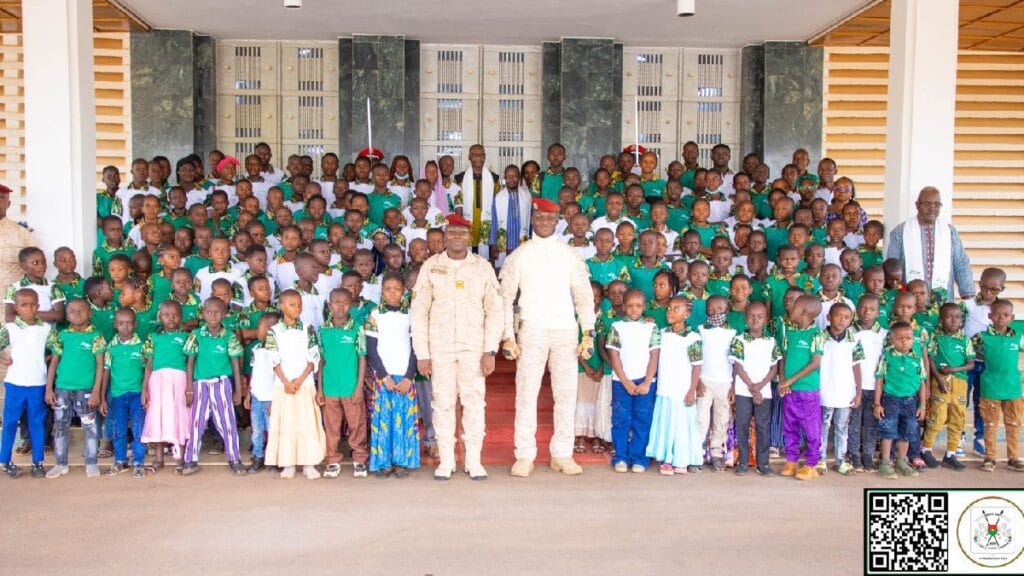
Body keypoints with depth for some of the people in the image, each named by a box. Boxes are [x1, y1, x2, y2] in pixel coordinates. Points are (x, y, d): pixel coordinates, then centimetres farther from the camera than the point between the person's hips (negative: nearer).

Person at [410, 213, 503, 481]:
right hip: (440, 346, 0)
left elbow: (495, 310, 3)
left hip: (473, 347, 0)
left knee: (474, 401, 0)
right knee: (443, 402, 3)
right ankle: (446, 460, 13)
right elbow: (418, 311, 4)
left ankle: (474, 460, 10)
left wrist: (490, 351, -5)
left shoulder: (483, 267, 4)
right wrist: (422, 354, -2)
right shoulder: (431, 266, 4)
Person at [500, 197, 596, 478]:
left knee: (566, 393, 3)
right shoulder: (519, 256, 6)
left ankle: (562, 454, 12)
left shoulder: (570, 255, 10)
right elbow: (506, 298, 5)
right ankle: (524, 456, 4)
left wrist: (588, 334, 1)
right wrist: (508, 336, -3)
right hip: (531, 330, -2)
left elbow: (584, 296, 10)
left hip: (566, 331, 2)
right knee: (526, 392, -3)